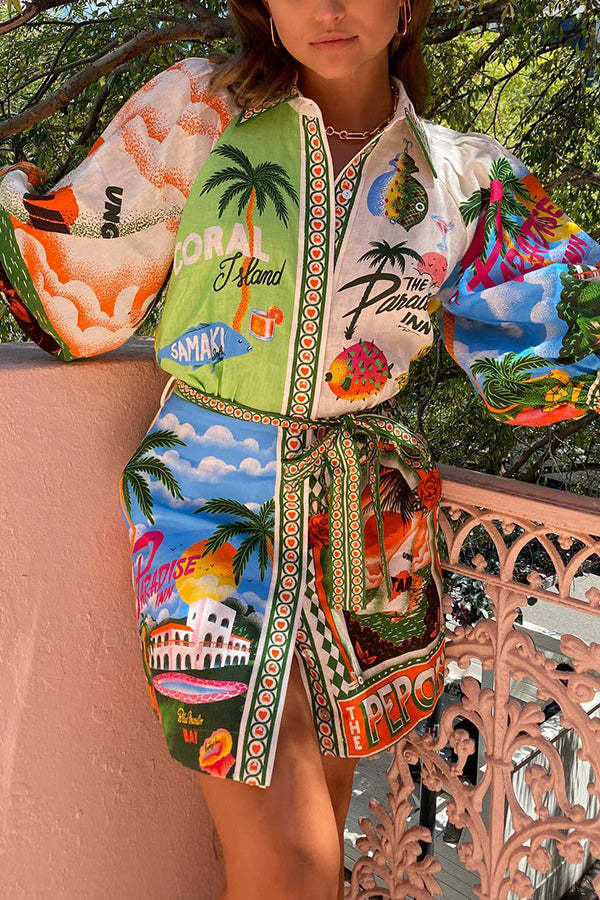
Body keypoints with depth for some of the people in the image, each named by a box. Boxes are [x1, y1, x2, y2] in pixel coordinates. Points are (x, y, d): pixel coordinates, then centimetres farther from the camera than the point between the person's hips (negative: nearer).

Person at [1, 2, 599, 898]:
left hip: (364, 521, 3)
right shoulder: (196, 110, -1)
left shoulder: (464, 175, 5)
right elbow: (76, 284, 1)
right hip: (212, 502, -3)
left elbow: (526, 356, 6)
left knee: (321, 815, 17)